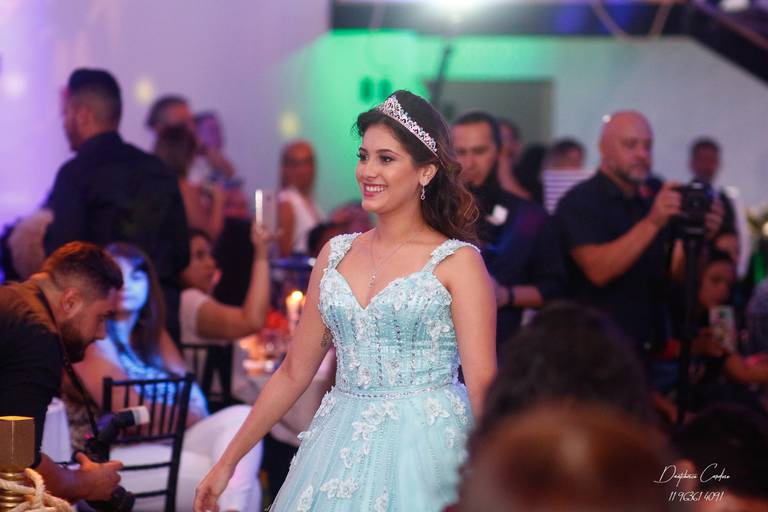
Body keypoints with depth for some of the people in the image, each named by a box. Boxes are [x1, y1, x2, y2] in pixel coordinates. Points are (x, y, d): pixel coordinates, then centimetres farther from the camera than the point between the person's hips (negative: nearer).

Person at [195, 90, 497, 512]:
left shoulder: (457, 262, -5)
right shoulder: (336, 255, 8)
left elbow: (482, 385, -12)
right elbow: (293, 372, 12)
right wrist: (227, 461, 11)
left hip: (425, 446, -4)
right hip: (341, 447, 4)